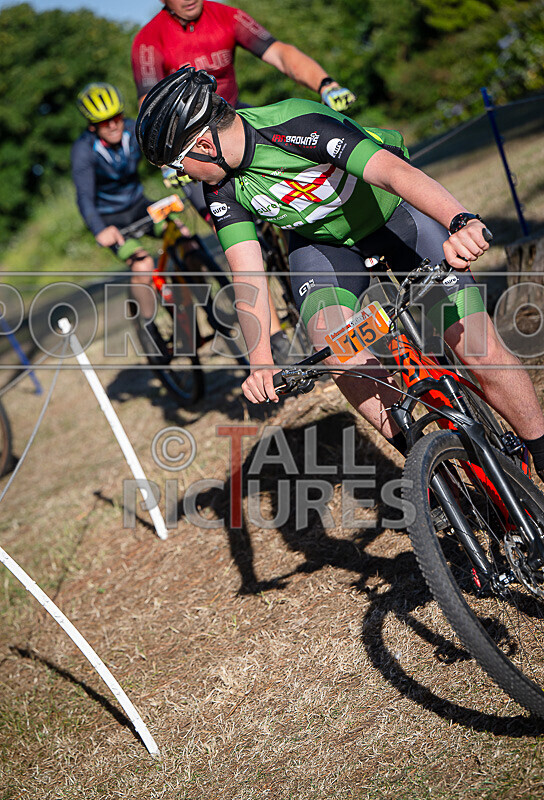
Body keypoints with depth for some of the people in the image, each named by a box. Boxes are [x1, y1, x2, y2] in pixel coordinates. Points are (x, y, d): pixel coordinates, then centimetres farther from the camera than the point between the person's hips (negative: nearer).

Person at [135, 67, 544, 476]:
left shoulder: (298, 126, -34)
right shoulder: (222, 188, -16)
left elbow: (396, 171, -45)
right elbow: (247, 273, -19)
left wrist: (463, 223, -62)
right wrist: (261, 361, -34)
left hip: (395, 212, -4)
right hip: (321, 240, 4)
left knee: (479, 350, -16)